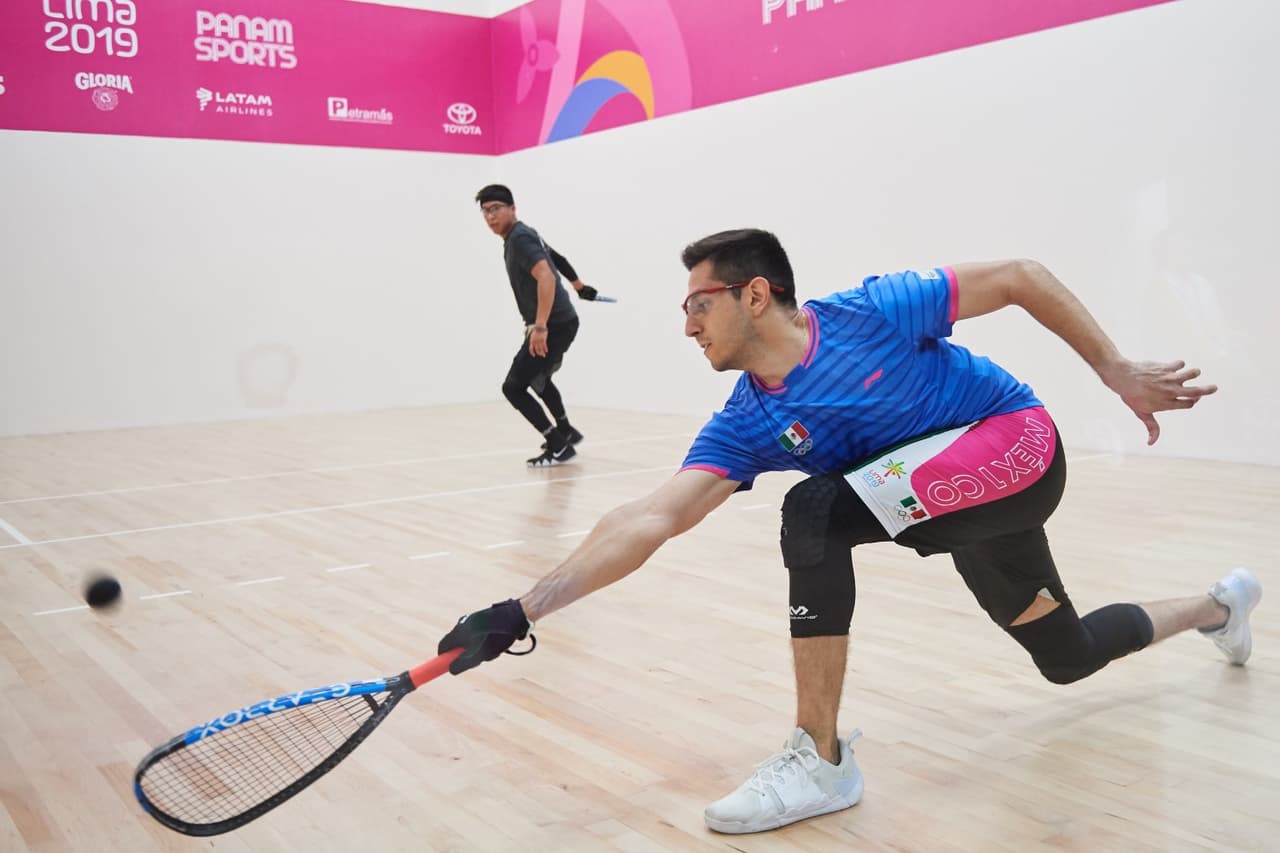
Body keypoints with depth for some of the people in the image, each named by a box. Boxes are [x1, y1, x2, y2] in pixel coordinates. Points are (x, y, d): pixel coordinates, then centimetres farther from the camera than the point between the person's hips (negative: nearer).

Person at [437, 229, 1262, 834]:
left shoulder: (872, 312, -23)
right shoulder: (745, 427, -11)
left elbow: (1023, 277, -11)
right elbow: (652, 519, -21)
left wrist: (1118, 371, -11)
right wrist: (523, 610, -30)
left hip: (1018, 444, -6)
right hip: (960, 504, 7)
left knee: (816, 511, -28)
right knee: (1069, 658, 23)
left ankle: (822, 759, -16)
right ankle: (1221, 604, 55)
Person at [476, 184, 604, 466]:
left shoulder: (519, 238, -17)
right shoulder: (522, 235, 14)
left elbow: (546, 276, -31)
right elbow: (556, 257, 29)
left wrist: (540, 327, -37)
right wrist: (579, 286, 41)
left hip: (553, 325, -11)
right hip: (559, 322, 11)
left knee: (513, 387, -11)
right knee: (538, 378, 31)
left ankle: (558, 446, -8)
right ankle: (567, 431, 45)